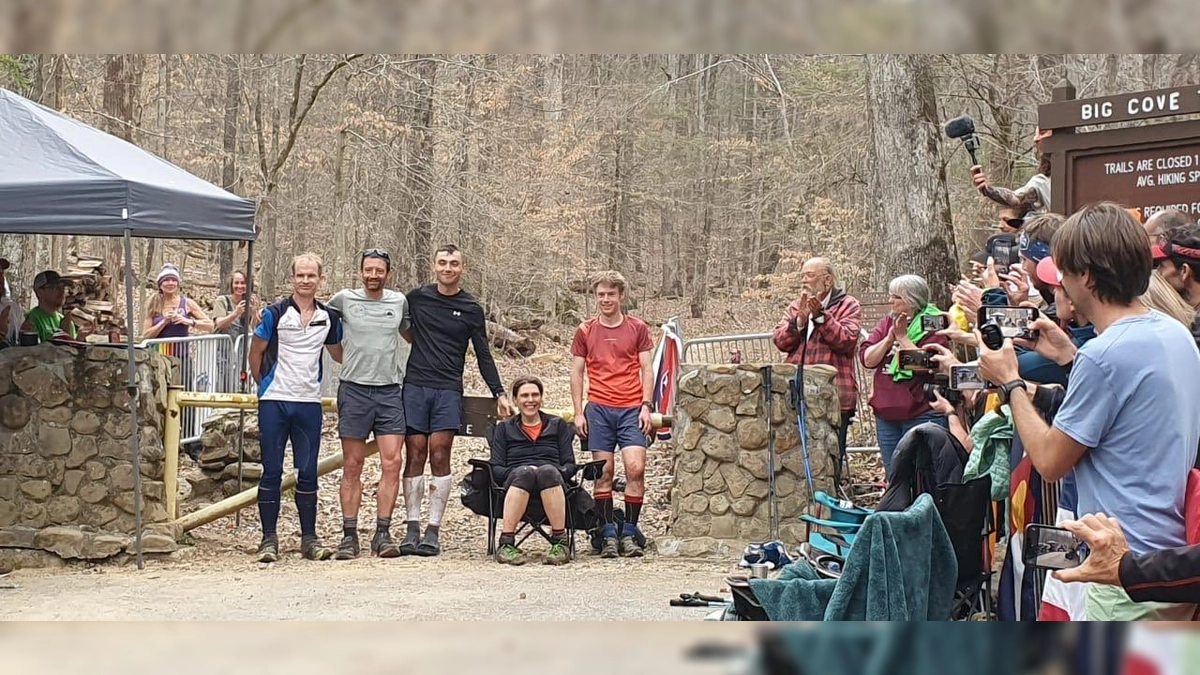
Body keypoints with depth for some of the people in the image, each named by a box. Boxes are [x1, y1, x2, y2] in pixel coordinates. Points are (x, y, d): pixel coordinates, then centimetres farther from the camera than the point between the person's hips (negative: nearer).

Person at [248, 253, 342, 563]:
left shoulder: (329, 317, 7)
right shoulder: (275, 313, -4)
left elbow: (338, 353, 22)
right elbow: (256, 354, 4)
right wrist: (266, 385, 7)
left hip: (309, 402, 3)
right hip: (274, 401, -3)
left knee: (308, 472, 5)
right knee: (272, 470, 0)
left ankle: (309, 537, 12)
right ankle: (269, 539, 6)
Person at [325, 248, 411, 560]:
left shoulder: (399, 301, 7)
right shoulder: (343, 299, 1)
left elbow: (410, 332, 25)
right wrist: (343, 358, 13)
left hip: (390, 391, 1)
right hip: (354, 390, -1)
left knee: (392, 463, -7)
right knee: (352, 466, 1)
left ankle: (383, 534, -2)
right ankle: (349, 536, 4)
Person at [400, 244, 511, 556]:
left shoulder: (471, 308, 7)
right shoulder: (417, 297, 8)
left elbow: (484, 356, 9)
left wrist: (499, 394, 3)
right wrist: (419, 343, 11)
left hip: (448, 390, -1)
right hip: (415, 387, 1)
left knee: (439, 457, -6)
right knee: (415, 456, -2)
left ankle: (433, 531, -4)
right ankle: (412, 529, 0)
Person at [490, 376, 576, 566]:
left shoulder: (558, 425, 24)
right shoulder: (504, 428, 23)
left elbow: (570, 465, 15)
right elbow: (496, 469, 12)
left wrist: (558, 472, -8)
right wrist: (517, 472, -9)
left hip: (553, 481, 0)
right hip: (516, 479, 0)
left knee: (548, 471, -38)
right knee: (524, 472, -38)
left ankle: (560, 542, -40)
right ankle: (506, 543, -44)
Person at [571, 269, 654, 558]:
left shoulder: (638, 328, 7)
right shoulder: (585, 331, 9)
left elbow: (646, 370, 7)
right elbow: (577, 372, 10)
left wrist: (646, 406, -3)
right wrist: (579, 412, 3)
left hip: (632, 409, -1)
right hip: (598, 409, 1)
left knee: (635, 468, -12)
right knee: (604, 472, -1)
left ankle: (629, 534, -2)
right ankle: (609, 536, 4)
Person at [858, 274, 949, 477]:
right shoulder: (887, 323, 13)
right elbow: (867, 359, 3)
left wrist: (902, 337, -13)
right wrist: (890, 337, -9)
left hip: (921, 414, -6)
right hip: (886, 414, 6)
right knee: (893, 476, 12)